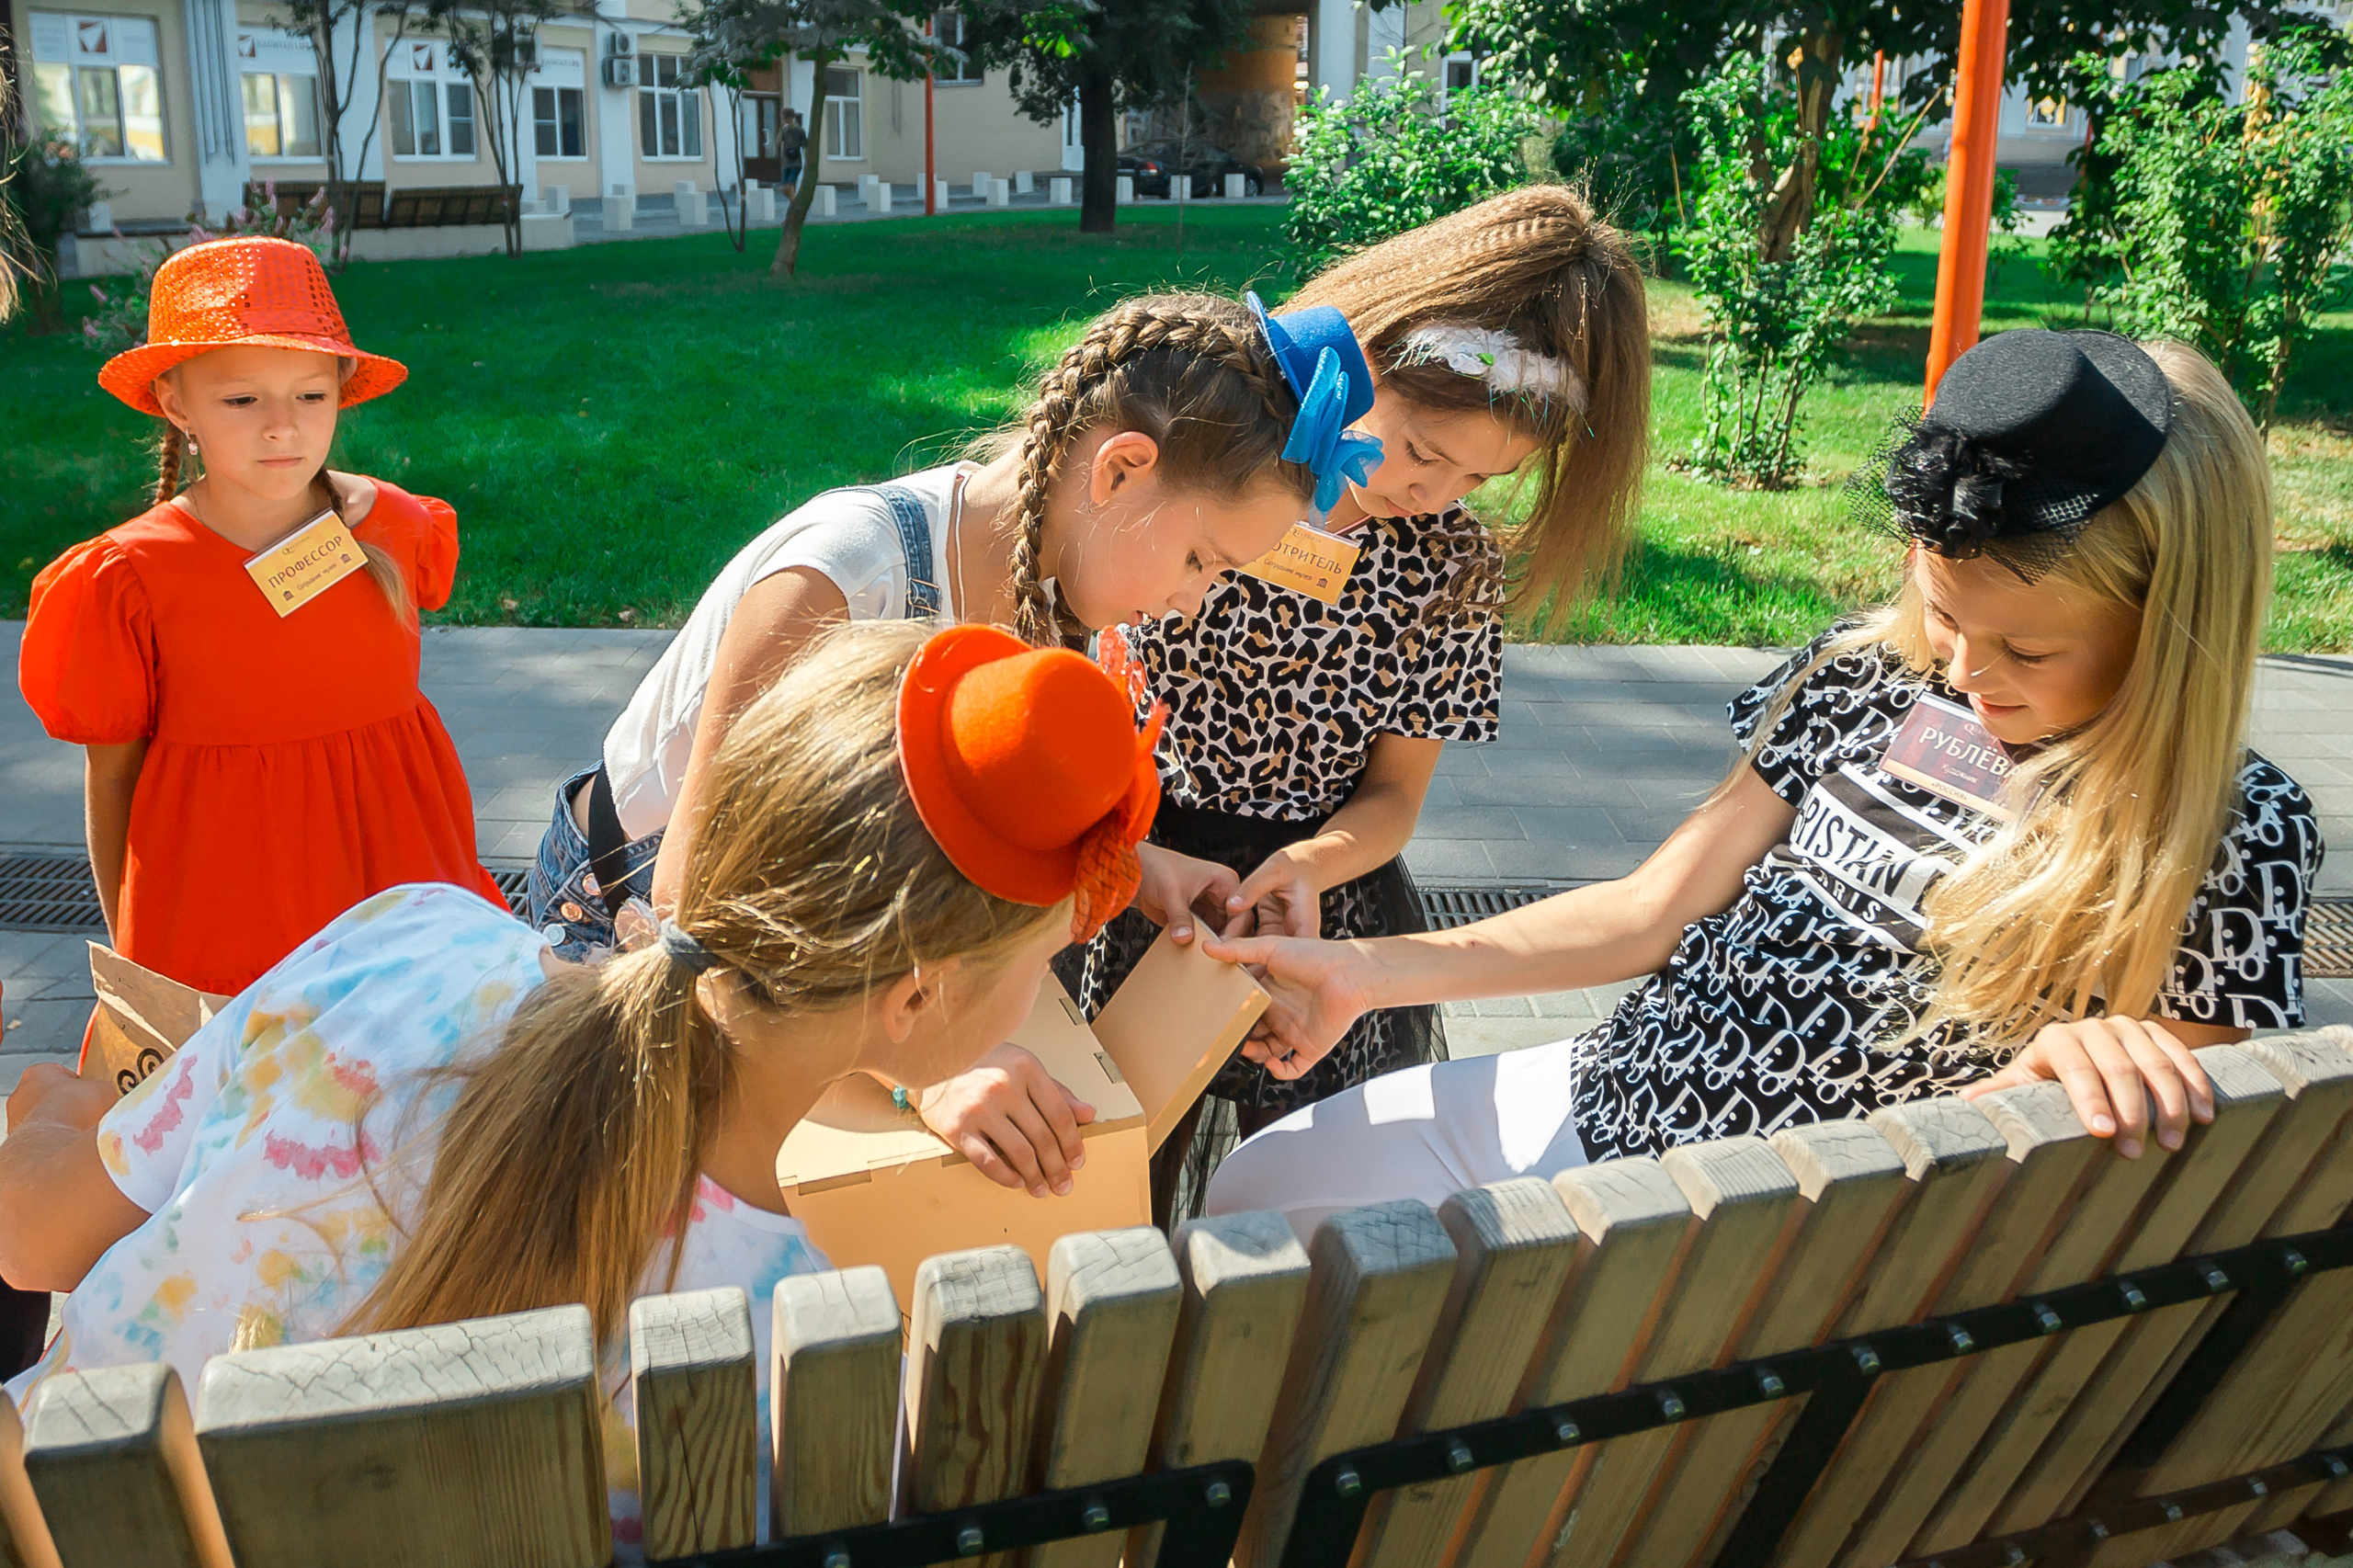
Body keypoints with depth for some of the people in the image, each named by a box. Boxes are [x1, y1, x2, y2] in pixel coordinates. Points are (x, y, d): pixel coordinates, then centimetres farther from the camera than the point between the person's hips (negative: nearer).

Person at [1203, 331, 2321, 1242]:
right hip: (1596, 1096, 6)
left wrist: (2071, 1063, -33)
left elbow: (2146, 1134, -8)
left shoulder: (2236, 835, -13)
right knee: (1252, 1194, 5)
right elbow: (1652, 909, 3)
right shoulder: (1870, 675, 0)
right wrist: (1361, 973, -2)